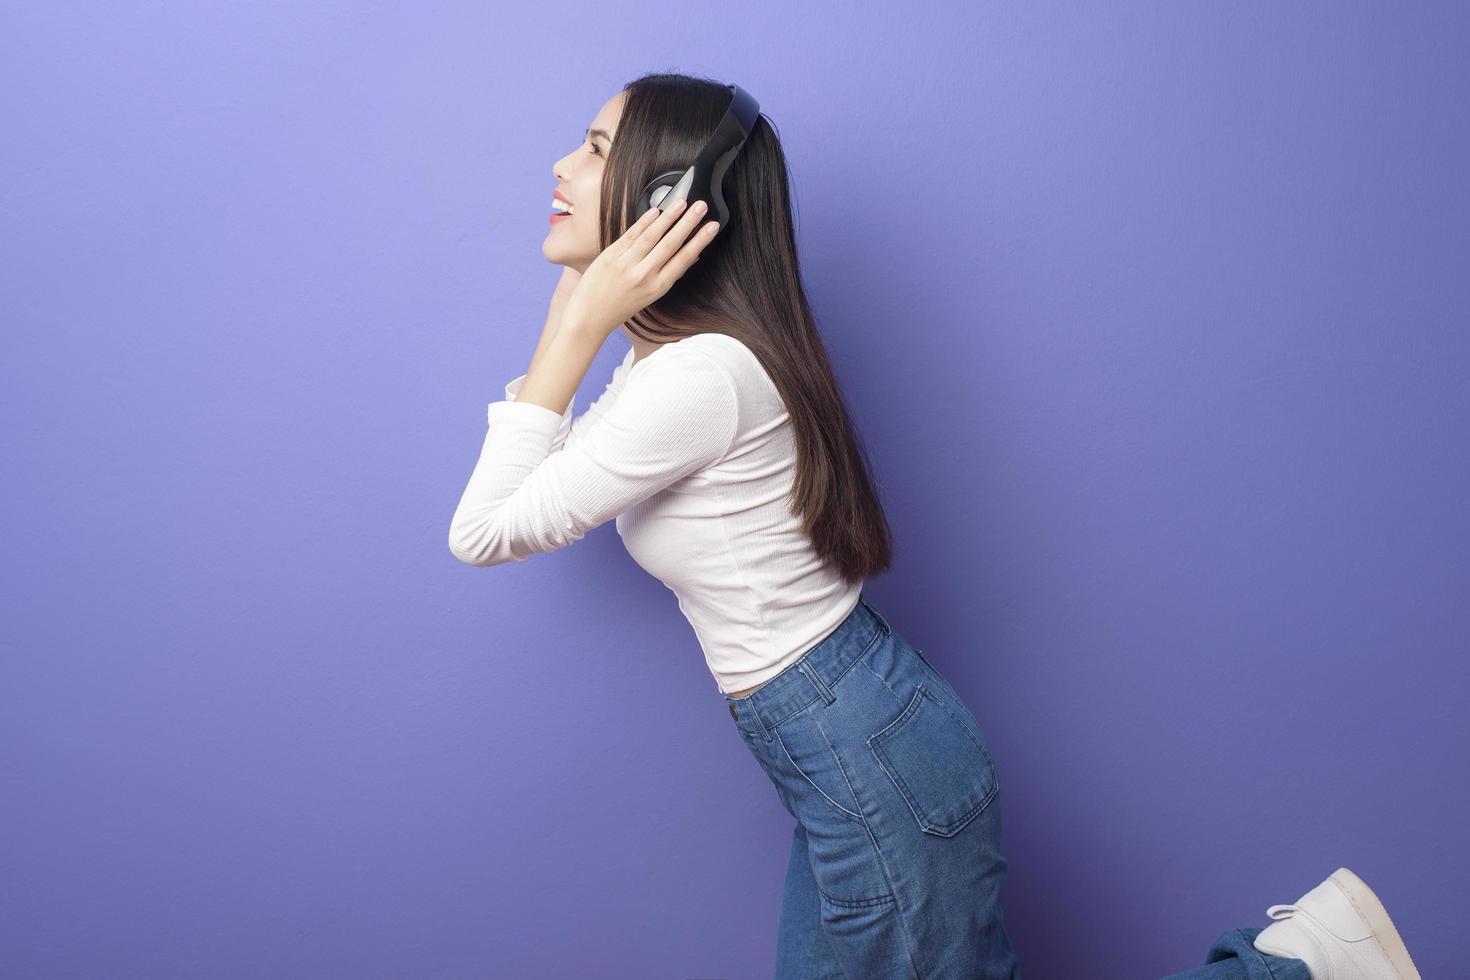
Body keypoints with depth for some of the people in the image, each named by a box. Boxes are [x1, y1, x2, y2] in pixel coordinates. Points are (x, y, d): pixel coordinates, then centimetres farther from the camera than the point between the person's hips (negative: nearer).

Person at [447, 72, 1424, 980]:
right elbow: (539, 486, 15)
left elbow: (484, 531, -15)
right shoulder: (671, 354, 8)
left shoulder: (701, 373, -22)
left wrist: (585, 323, -16)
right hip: (853, 752, 9)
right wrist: (572, 306, 8)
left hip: (869, 753, -9)